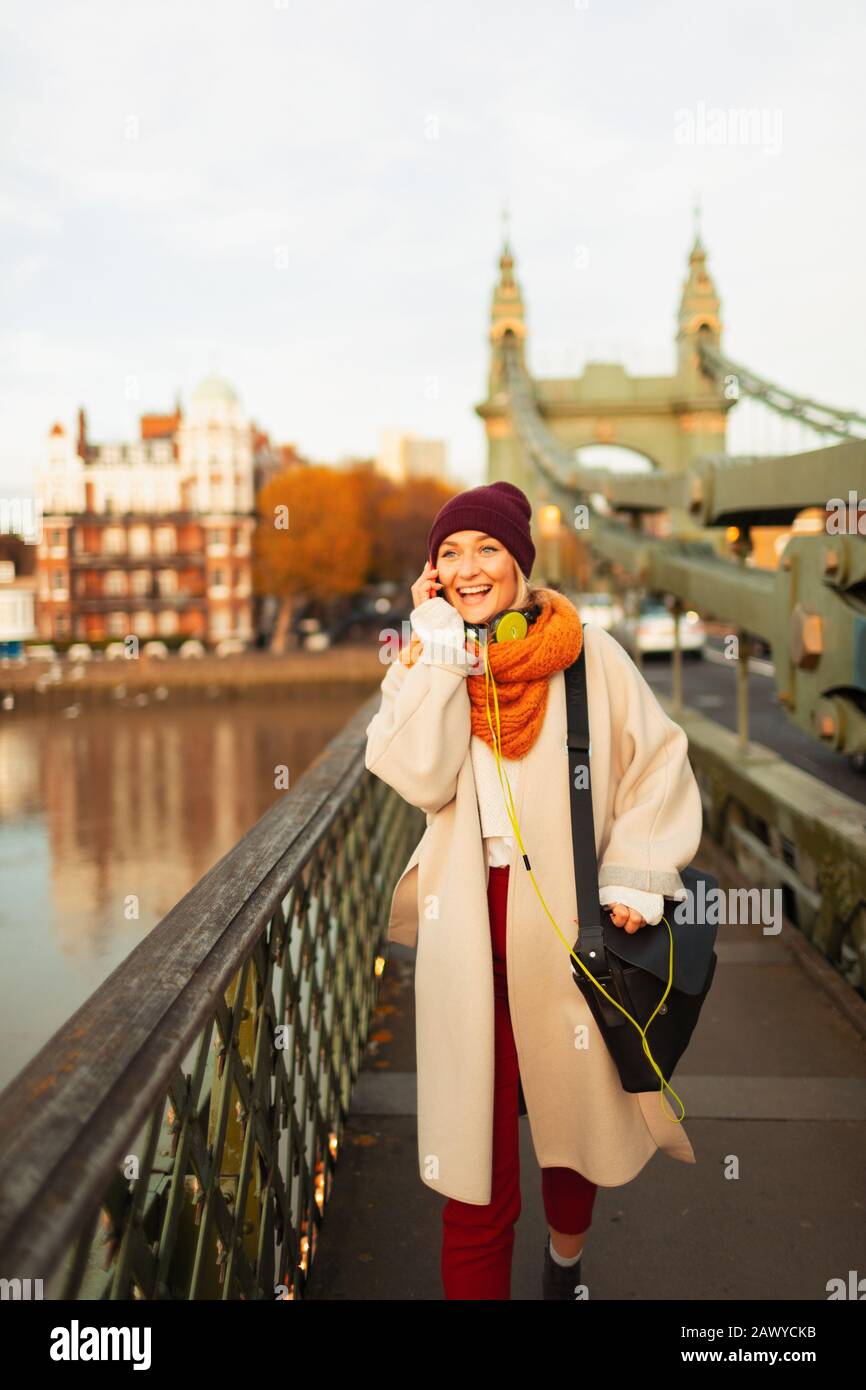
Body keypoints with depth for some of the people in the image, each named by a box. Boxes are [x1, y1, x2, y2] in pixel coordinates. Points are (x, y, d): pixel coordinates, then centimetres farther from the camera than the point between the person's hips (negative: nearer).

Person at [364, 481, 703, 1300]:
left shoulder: (587, 654, -2)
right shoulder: (427, 661, 3)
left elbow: (658, 763, -1)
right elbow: (419, 778, -13)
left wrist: (635, 876, -10)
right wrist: (441, 650, -11)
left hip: (570, 919, 0)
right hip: (469, 931, 0)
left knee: (575, 1107, 18)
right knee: (476, 1138, 0)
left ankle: (566, 1263, 47)